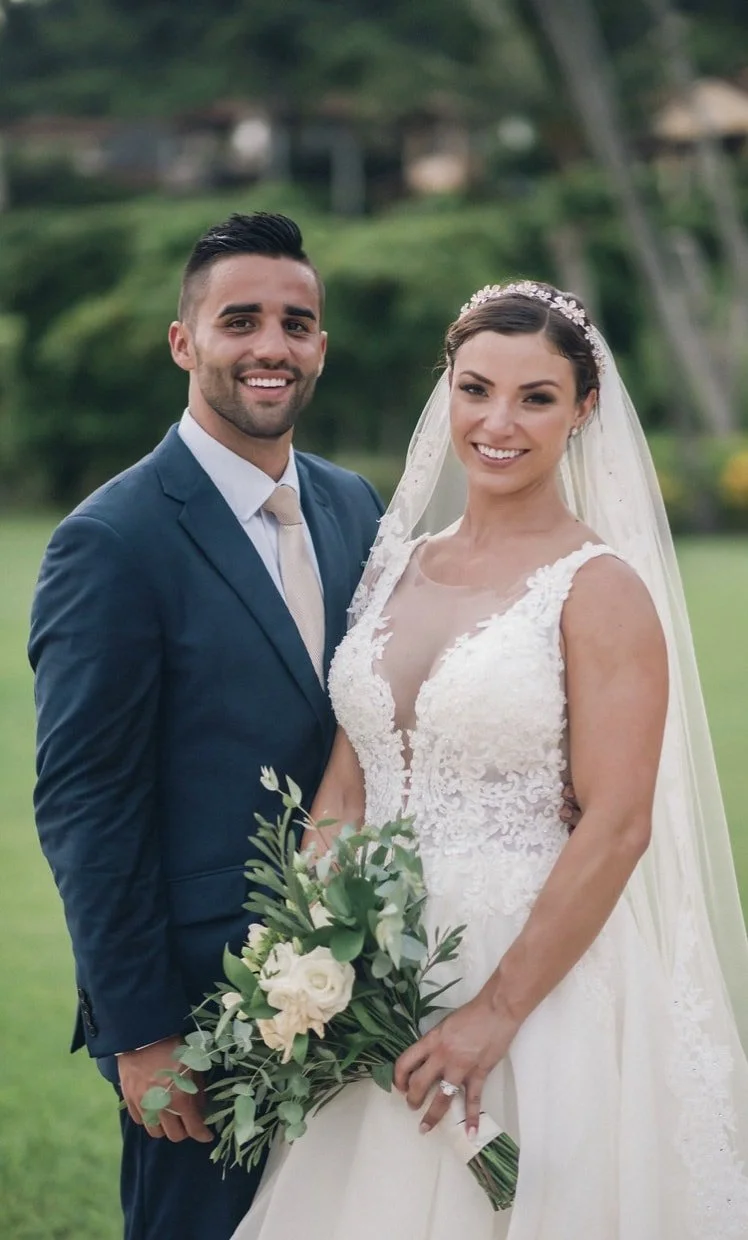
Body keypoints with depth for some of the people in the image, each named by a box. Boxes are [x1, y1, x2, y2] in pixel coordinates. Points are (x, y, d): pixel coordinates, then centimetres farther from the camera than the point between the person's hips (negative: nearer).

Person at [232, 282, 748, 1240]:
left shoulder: (600, 588, -9)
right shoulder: (397, 566, 9)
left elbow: (617, 827, -15)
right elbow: (345, 785, 8)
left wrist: (496, 1012, -18)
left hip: (537, 972, -5)